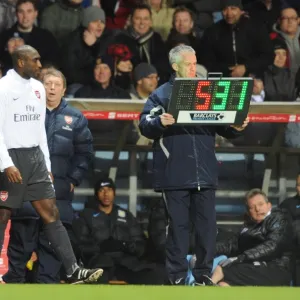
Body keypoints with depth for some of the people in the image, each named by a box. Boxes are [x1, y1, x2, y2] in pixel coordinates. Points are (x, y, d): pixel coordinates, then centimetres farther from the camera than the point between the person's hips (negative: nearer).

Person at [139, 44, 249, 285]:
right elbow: (145, 125, -6)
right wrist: (160, 122, -26)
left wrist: (236, 127, -5)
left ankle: (204, 274, 10)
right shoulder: (162, 94, 3)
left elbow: (223, 127, 16)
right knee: (178, 225, 0)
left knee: (207, 225, 3)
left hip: (205, 173, 3)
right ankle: (177, 276, 5)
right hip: (175, 173, -3)